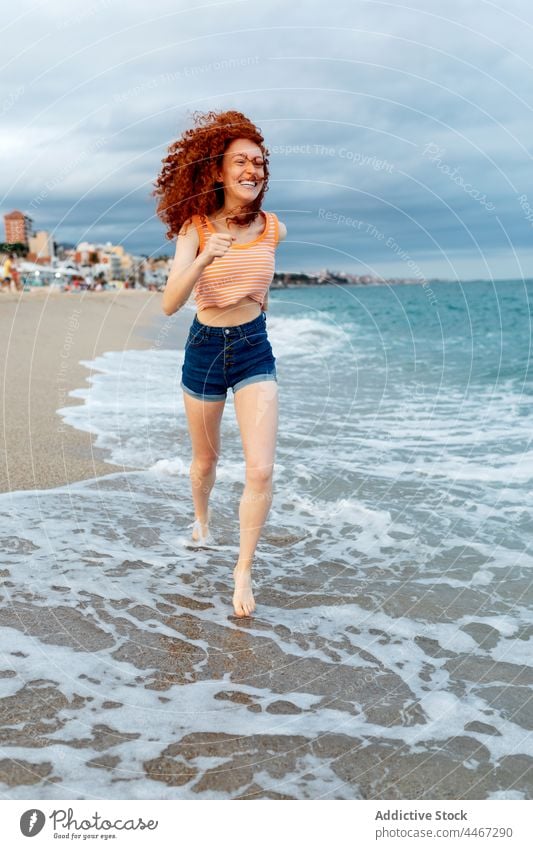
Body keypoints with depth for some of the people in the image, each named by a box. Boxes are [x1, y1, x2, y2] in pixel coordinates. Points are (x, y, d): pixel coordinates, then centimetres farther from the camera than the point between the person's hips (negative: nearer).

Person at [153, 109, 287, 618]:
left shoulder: (272, 229, -4)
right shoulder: (195, 228, -11)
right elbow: (170, 304, -25)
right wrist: (206, 258, -38)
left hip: (255, 351, 1)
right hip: (204, 350, 0)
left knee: (261, 470, -12)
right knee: (206, 459, 18)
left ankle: (243, 570, 5)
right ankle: (201, 519, 50)